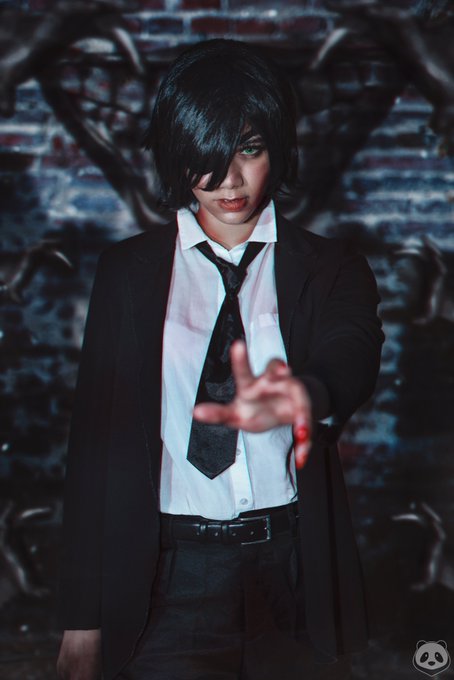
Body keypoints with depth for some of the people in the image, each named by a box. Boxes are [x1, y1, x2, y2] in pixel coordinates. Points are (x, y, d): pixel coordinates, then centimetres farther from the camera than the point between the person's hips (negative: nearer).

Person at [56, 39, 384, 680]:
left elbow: (353, 353, -19)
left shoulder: (330, 268, 4)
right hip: (169, 581, 0)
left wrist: (301, 393, -45)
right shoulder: (128, 272, 4)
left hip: (296, 577, 1)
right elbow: (95, 439, 2)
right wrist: (83, 619, -3)